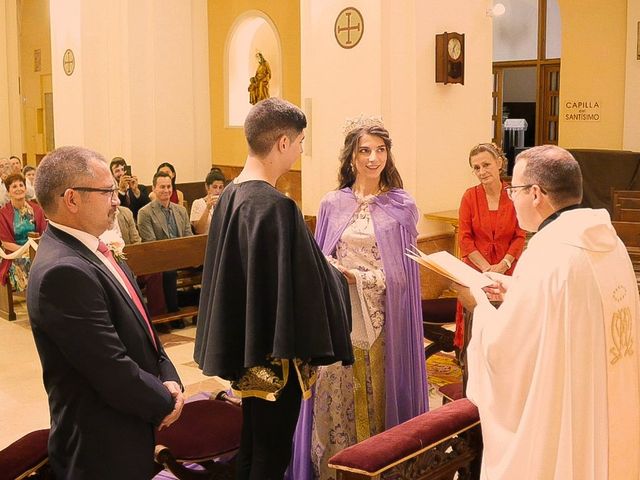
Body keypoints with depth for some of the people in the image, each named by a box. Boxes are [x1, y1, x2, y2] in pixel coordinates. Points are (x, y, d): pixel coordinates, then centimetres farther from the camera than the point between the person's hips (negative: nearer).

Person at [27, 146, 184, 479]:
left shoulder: (90, 252, 4)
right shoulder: (63, 271, -27)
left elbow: (138, 323, 11)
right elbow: (112, 369, -27)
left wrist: (167, 378, -3)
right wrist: (164, 404, -11)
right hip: (103, 447, -9)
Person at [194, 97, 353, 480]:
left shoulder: (230, 195, 4)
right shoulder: (275, 206, -23)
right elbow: (300, 285, -21)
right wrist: (337, 277, -3)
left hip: (246, 345, 9)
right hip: (275, 352, -9)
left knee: (253, 443, 21)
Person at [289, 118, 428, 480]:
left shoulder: (403, 207, 0)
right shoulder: (333, 205, 4)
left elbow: (402, 274, -3)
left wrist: (355, 275, -12)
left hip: (384, 322, -1)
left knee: (380, 397, 5)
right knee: (337, 399, 6)